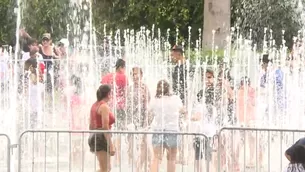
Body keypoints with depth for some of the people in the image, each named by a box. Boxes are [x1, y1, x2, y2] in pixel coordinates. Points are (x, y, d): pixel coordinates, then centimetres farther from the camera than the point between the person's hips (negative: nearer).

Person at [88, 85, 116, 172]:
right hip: (102, 138, -9)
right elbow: (105, 127, -20)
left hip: (95, 137, 9)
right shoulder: (104, 106, -13)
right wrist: (111, 145, -21)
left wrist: (93, 144, 25)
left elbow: (91, 126, 18)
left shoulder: (94, 105, 14)